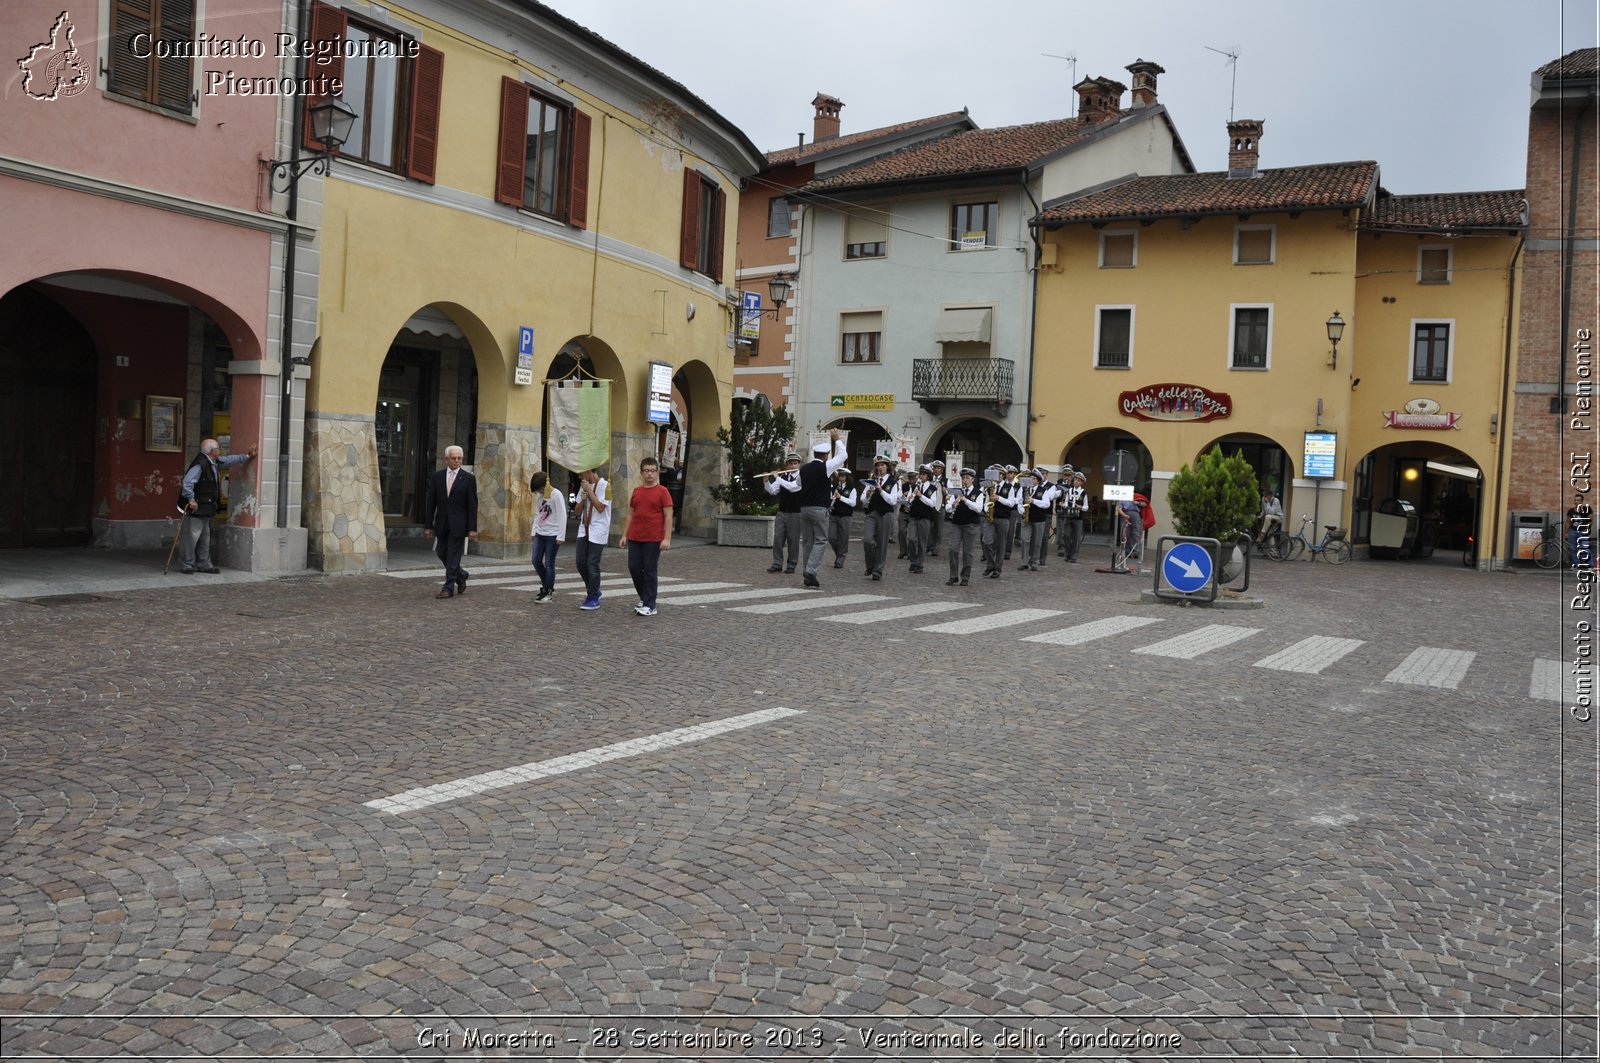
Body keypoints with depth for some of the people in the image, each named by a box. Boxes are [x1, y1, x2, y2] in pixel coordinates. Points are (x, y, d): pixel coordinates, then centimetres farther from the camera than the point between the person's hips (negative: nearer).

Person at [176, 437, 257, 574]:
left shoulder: (214, 463, 10)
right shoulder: (199, 464, -19)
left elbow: (228, 460, 27)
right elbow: (187, 483, -24)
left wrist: (246, 456, 27)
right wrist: (191, 500, -22)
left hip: (206, 508, 10)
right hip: (195, 507, -10)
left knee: (205, 537, 14)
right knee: (191, 536, -4)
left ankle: (204, 564, 21)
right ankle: (186, 565, 3)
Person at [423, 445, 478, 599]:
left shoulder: (468, 478, -4)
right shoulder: (437, 476, 4)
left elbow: (472, 505, -5)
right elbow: (431, 503, 5)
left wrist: (473, 528, -10)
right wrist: (428, 525, 2)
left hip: (458, 524, -4)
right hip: (441, 524, 4)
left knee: (453, 557, -3)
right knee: (442, 553, 12)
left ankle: (449, 589, 4)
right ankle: (461, 575, 35)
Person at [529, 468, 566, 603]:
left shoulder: (556, 495, -12)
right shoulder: (538, 496, 8)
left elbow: (562, 516, -14)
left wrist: (561, 536, -16)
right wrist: (534, 532, 11)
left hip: (552, 535, -7)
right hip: (540, 534, 7)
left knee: (549, 563, -3)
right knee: (536, 561, 4)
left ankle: (548, 593, 6)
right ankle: (546, 586, 22)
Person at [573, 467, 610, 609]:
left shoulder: (604, 485, -8)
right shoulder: (583, 486, 14)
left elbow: (600, 507, -16)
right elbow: (578, 511, 16)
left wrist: (589, 490, -13)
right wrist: (582, 500, -4)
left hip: (598, 531, -7)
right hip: (584, 529, 7)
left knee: (592, 564, -6)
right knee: (581, 563, 5)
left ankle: (593, 599, 4)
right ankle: (593, 591, 23)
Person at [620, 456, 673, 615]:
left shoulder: (662, 492, -4)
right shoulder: (636, 491, 11)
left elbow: (668, 516, -8)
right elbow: (630, 514, 16)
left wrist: (667, 538, -15)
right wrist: (624, 535, 10)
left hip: (653, 540, -5)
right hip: (635, 538, 5)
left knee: (650, 571, -1)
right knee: (634, 568, 5)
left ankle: (650, 606, 6)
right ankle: (644, 598, 25)